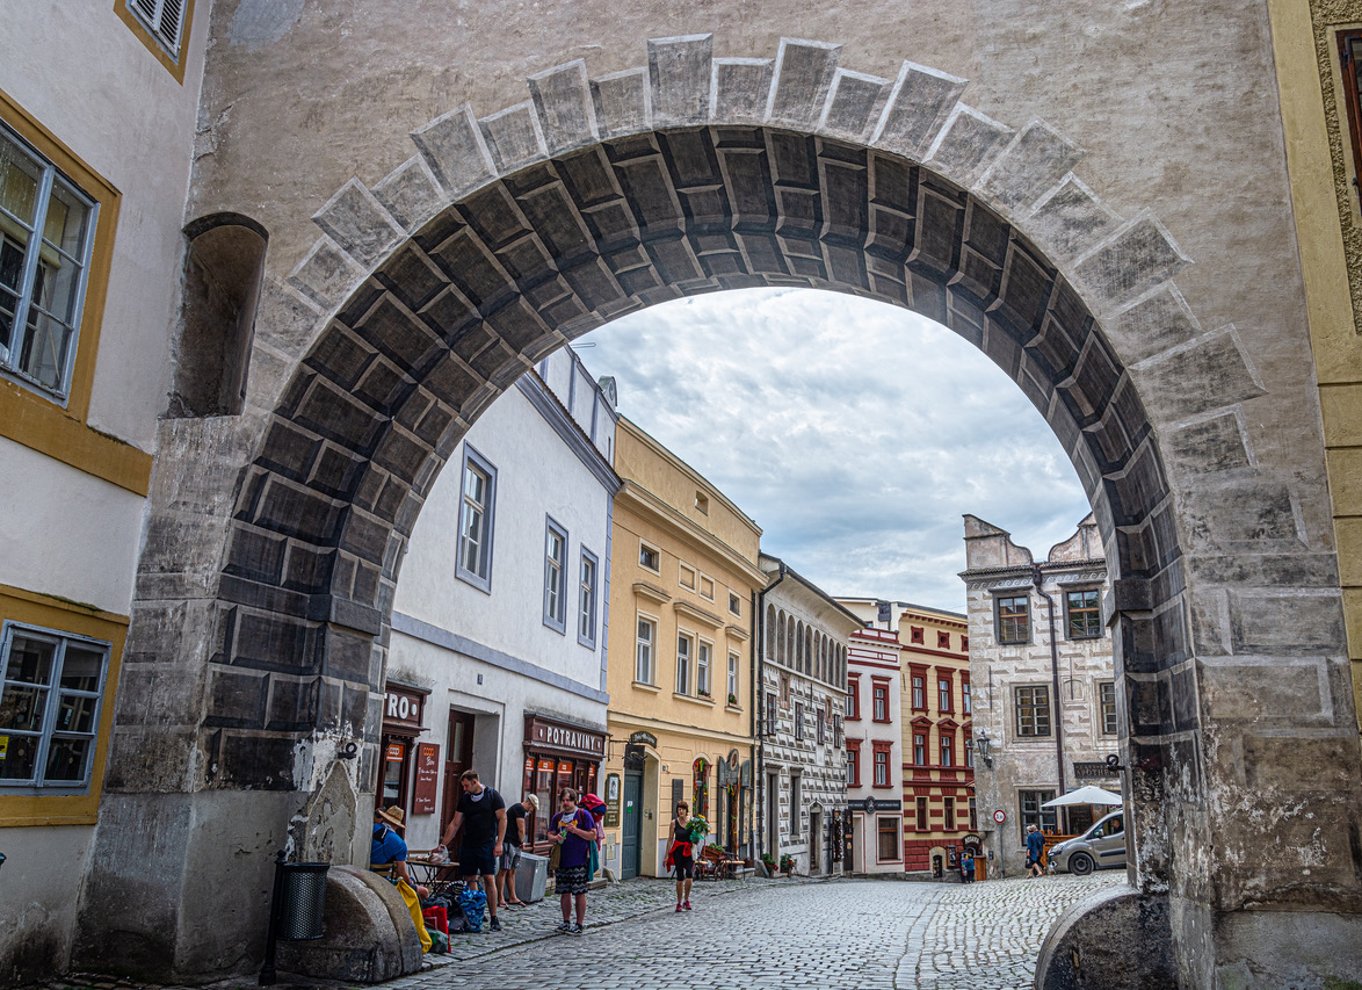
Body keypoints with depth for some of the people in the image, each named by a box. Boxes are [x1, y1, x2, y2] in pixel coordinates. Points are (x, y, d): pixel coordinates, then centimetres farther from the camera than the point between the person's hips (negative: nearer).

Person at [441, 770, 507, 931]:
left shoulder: (492, 796, -3)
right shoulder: (464, 799, 11)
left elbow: (502, 819, -4)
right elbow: (455, 824, 13)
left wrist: (499, 843, -11)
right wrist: (443, 845, 8)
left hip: (487, 844, -5)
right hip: (468, 845, 5)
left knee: (489, 879, -10)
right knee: (470, 879, 1)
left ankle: (494, 918, -5)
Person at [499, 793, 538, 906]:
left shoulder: (519, 809, 21)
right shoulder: (520, 808, -10)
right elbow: (521, 830, -12)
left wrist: (522, 844, 19)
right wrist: (522, 843, 1)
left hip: (515, 844, 10)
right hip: (508, 842, -10)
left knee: (512, 871, 12)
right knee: (504, 870, -8)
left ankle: (512, 898, 16)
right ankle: (500, 898, -8)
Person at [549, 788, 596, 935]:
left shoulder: (583, 814, -2)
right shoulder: (557, 817, 14)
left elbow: (592, 835, -6)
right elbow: (550, 835, 14)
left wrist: (575, 830, -17)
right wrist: (555, 838, -9)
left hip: (579, 862, -5)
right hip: (561, 861, 5)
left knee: (579, 893, -2)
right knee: (564, 893, 10)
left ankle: (579, 925, 5)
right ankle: (566, 922, 21)